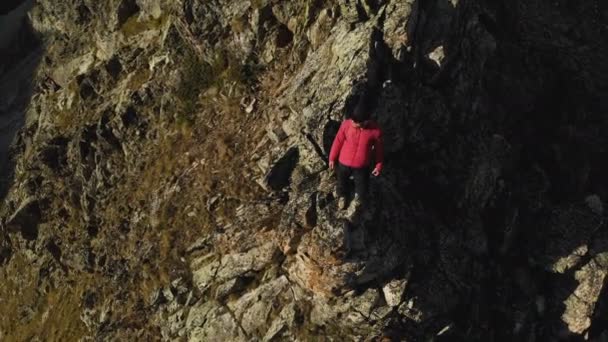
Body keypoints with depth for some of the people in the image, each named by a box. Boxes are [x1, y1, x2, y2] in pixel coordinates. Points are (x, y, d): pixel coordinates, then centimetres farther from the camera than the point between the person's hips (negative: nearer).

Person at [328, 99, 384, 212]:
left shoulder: (375, 130, -28)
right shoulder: (346, 124, -27)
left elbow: (379, 148, -10)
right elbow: (338, 141, -10)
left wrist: (379, 165, 1)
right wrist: (332, 158, 1)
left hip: (362, 166, 0)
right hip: (344, 162, 1)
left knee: (361, 184, 26)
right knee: (342, 181, 28)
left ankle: (359, 197, 62)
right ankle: (342, 196, 62)